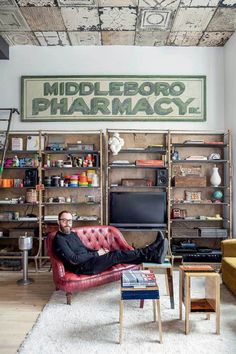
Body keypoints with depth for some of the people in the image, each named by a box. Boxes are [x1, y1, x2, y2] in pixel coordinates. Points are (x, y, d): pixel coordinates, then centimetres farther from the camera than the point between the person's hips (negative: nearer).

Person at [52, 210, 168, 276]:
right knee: (117, 255, -17)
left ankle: (154, 256, -10)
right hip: (83, 267, -8)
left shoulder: (72, 234, 16)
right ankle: (153, 254, -14)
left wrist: (99, 252, 4)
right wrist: (96, 254, -14)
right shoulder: (59, 239, -13)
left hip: (89, 260, 8)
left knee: (116, 254, -7)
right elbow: (74, 260, -22)